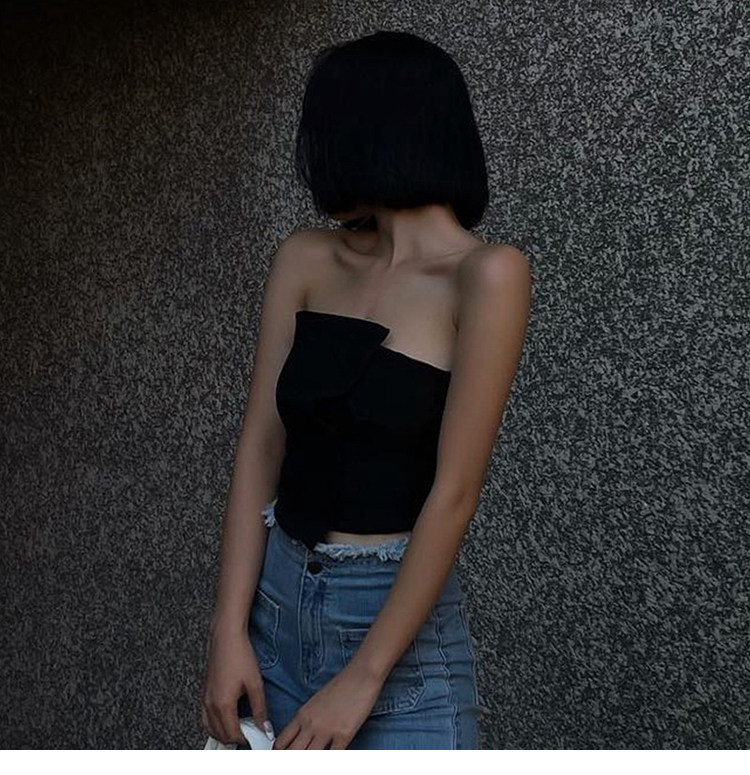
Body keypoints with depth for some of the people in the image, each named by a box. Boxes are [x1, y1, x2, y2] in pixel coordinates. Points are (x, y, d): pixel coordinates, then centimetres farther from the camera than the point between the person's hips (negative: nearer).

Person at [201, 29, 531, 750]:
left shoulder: (485, 275, -12)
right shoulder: (304, 261, 4)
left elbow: (454, 492, -16)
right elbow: (259, 448, 0)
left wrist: (363, 677, -15)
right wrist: (229, 631, -6)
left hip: (400, 615, -4)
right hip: (275, 601, 4)